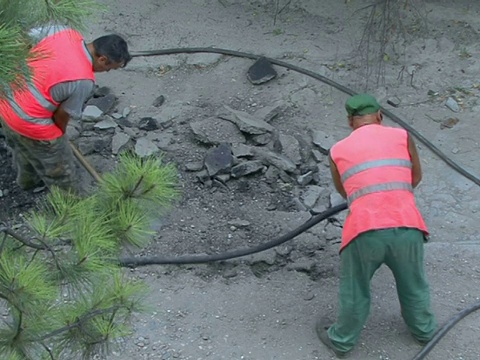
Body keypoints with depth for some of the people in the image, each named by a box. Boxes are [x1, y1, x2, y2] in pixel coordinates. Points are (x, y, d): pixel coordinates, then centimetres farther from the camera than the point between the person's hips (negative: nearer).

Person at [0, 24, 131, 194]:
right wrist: (59, 135, 10)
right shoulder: (83, 81, -26)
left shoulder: (66, 32, -9)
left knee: (23, 148, 38)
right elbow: (62, 115, -12)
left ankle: (27, 180, 65)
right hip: (29, 123, -8)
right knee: (60, 169, 17)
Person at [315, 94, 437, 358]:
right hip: (407, 227, 2)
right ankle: (423, 330, 50)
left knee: (354, 291, 21)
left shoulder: (338, 150, 11)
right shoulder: (402, 136, 11)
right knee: (413, 285, 27)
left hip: (365, 231, -1)